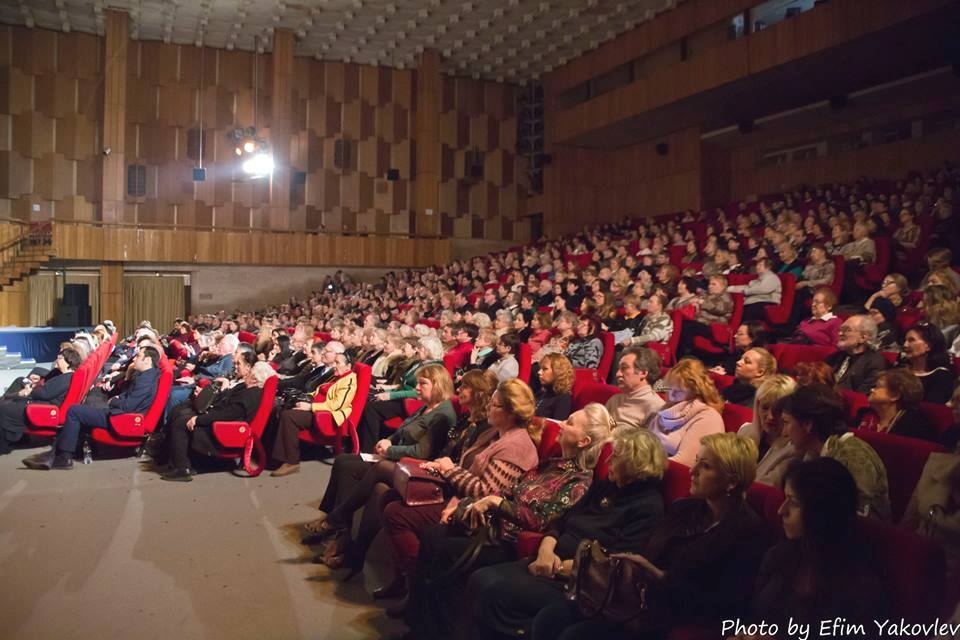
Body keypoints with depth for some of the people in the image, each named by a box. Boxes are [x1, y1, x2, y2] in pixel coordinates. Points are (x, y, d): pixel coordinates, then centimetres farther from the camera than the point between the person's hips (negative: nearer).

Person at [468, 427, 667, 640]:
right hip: (553, 563, 8)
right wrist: (546, 550, -6)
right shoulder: (604, 487, 16)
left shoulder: (649, 506, -9)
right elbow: (561, 522, 15)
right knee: (480, 581, -15)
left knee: (494, 592, -25)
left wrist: (560, 567, -14)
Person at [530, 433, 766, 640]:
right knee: (548, 619, -12)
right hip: (641, 598, 7)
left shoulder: (746, 531, -9)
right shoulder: (683, 508, 14)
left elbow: (720, 608, -15)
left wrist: (659, 577, -20)